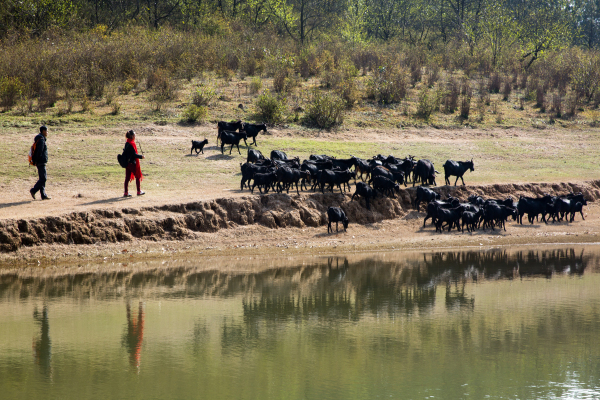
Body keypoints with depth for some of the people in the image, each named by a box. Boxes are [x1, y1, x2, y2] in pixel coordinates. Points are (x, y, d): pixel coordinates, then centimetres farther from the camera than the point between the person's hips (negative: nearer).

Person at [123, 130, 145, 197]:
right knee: (138, 176, 6)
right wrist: (141, 156, -8)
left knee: (127, 178, 8)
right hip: (132, 163, -8)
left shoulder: (127, 143, 9)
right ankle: (139, 191, 12)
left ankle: (126, 192, 8)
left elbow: (124, 153, 15)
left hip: (127, 163, 8)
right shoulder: (132, 144, -17)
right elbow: (134, 154, -20)